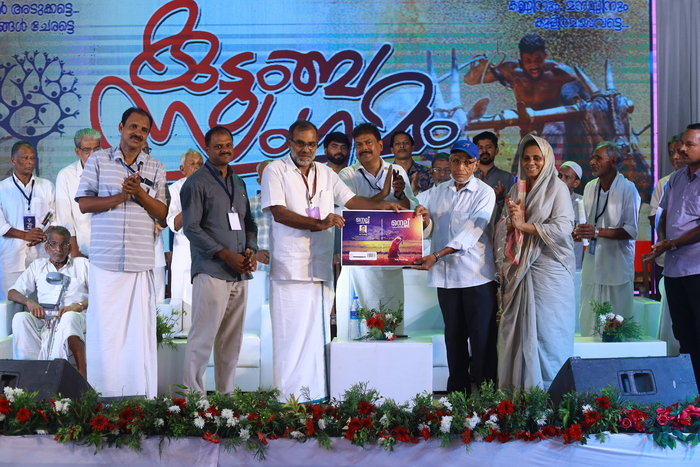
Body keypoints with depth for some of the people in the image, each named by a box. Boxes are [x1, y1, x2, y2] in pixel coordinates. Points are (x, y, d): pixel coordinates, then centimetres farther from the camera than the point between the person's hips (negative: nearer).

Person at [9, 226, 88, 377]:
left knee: (69, 317, -38)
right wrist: (29, 302, -4)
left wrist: (79, 305, -14)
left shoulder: (82, 264, 19)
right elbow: (12, 293, 20)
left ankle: (82, 371, -34)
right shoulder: (37, 266, 26)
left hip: (76, 317, -2)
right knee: (20, 318, -27)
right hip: (45, 320, 3)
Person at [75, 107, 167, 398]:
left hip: (141, 262, 1)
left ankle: (141, 395, 4)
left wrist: (139, 192, -9)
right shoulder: (98, 160, 8)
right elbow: (84, 203, 2)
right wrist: (120, 196, -11)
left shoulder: (155, 169, 13)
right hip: (105, 260, -1)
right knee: (104, 327, -2)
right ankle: (100, 394, 5)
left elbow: (162, 213, 8)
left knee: (140, 327, -1)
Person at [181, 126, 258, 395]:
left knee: (233, 339, 9)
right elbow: (191, 227, -8)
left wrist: (250, 250, 2)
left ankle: (227, 392, 16)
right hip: (212, 271, -6)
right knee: (203, 336, -7)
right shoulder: (197, 183, -2)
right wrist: (225, 255, -14)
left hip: (240, 273, 6)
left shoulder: (239, 183, 19)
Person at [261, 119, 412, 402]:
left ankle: (317, 398, 11)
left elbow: (351, 200, 15)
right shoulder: (276, 171, 0)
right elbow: (279, 212, -12)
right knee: (291, 336, -5)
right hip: (290, 269, -5)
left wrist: (381, 205, -3)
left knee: (319, 334, 5)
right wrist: (319, 224, -22)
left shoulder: (326, 174, 17)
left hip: (322, 269, 5)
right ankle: (288, 400, 1)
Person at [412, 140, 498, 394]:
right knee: (454, 335, 10)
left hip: (477, 275, -4)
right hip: (445, 273, 4)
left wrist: (437, 255, -26)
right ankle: (456, 390, 19)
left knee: (482, 335, -4)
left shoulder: (484, 193, -2)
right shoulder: (438, 192, 14)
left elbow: (473, 230, -15)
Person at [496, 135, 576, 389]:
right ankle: (517, 388, 9)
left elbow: (563, 227, -14)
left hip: (549, 270, -5)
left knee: (546, 330, -3)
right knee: (517, 329, 3)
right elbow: (502, 230, 11)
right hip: (519, 270, 5)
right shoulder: (517, 190, 14)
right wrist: (511, 220, -10)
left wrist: (523, 225, -12)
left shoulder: (557, 188, -2)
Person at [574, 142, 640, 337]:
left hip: (617, 265, -6)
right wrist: (580, 232, -1)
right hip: (592, 264, 6)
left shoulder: (627, 189, -8)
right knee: (588, 323, 6)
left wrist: (597, 232, -23)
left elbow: (631, 231, -14)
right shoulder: (590, 187, 11)